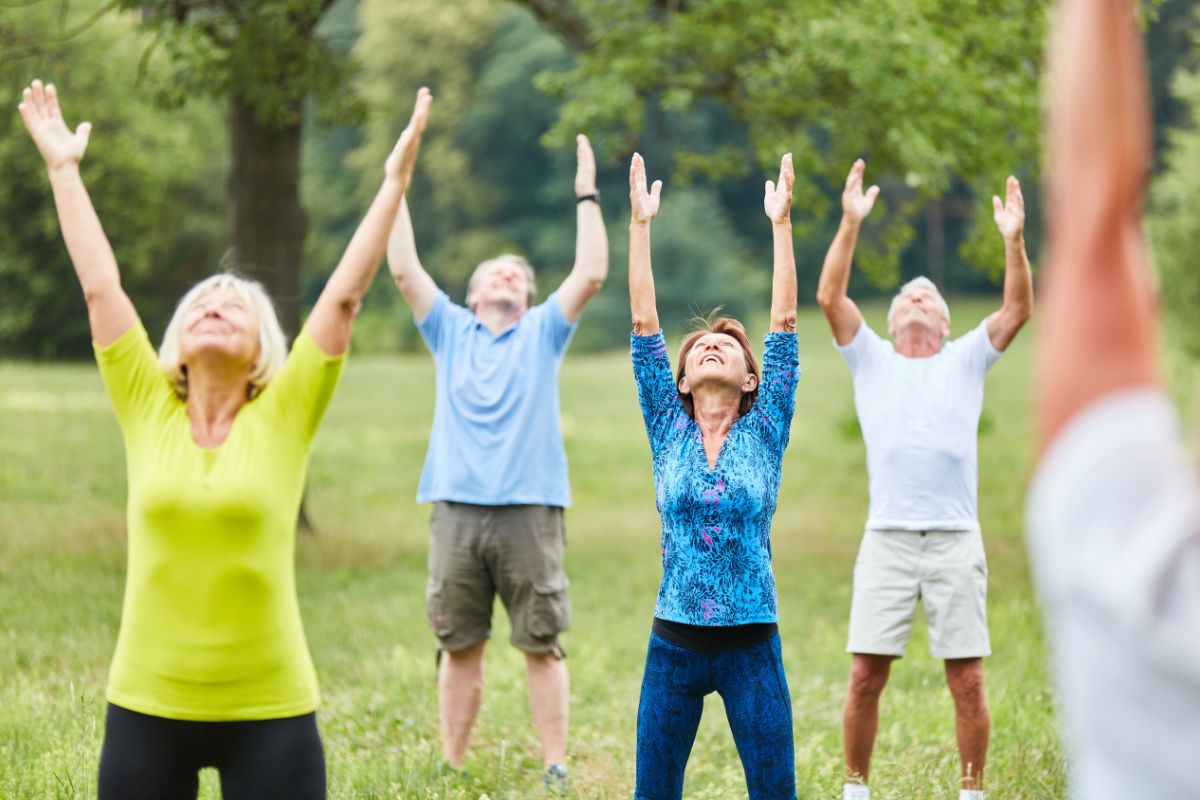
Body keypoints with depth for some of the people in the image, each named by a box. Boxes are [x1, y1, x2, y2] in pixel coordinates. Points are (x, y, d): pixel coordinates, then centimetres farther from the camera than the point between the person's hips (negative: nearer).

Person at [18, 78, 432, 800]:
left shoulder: (285, 416, -1)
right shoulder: (148, 410, 2)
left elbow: (346, 295, -4)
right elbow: (100, 285, 4)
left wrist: (396, 181, -4)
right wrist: (64, 168, 9)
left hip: (270, 712, -2)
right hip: (147, 707, 2)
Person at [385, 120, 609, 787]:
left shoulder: (543, 331, 11)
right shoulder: (451, 330, 14)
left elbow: (592, 274, -1)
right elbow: (404, 268, 5)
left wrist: (587, 194, -1)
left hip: (530, 511, -1)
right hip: (457, 509, 1)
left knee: (543, 646, -1)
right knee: (460, 647, 5)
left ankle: (556, 770, 2)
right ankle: (454, 769, 12)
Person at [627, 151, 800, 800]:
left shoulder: (765, 432, 3)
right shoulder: (668, 430, 6)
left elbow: (784, 325, -1)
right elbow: (644, 325, 2)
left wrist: (781, 223, -3)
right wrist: (640, 225, 0)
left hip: (752, 646, -1)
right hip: (674, 643, 1)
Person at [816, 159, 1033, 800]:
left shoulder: (966, 361, 13)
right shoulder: (871, 359, 13)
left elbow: (1018, 309, 0)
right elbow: (830, 297, -1)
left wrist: (1013, 241, -13)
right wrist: (850, 224, -11)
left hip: (956, 541, 0)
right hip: (887, 539, 0)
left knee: (968, 681, 0)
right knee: (866, 676, -2)